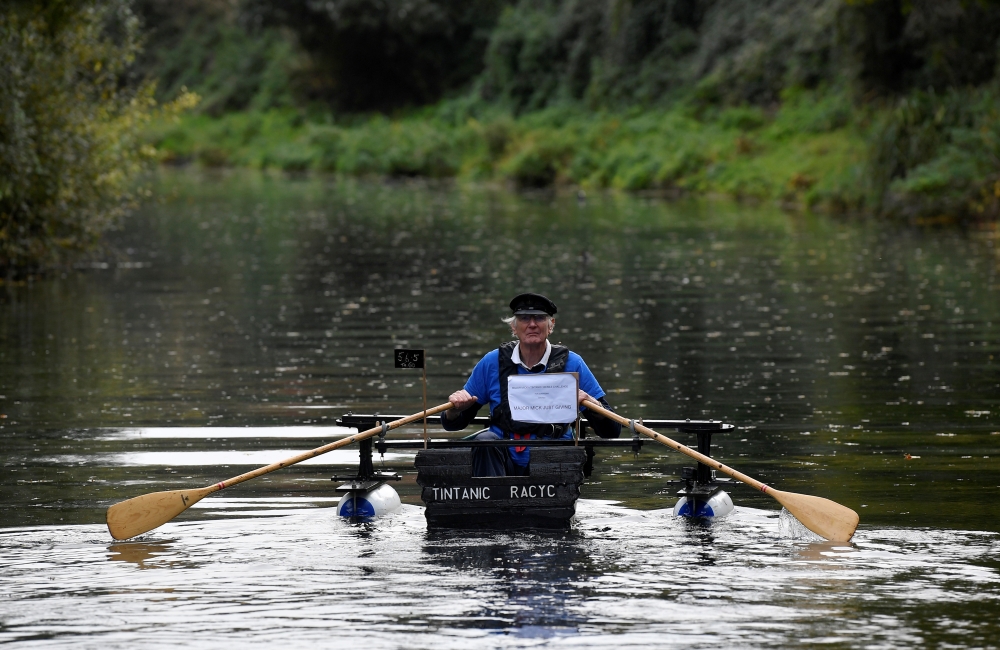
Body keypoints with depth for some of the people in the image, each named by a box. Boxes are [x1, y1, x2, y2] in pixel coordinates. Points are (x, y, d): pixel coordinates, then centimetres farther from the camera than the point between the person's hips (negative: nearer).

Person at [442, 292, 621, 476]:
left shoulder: (571, 364, 2)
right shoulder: (492, 363, 6)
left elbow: (611, 431, 1)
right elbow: (453, 424, 12)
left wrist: (588, 401, -18)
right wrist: (455, 408, -11)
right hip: (504, 459, 2)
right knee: (484, 441, -29)